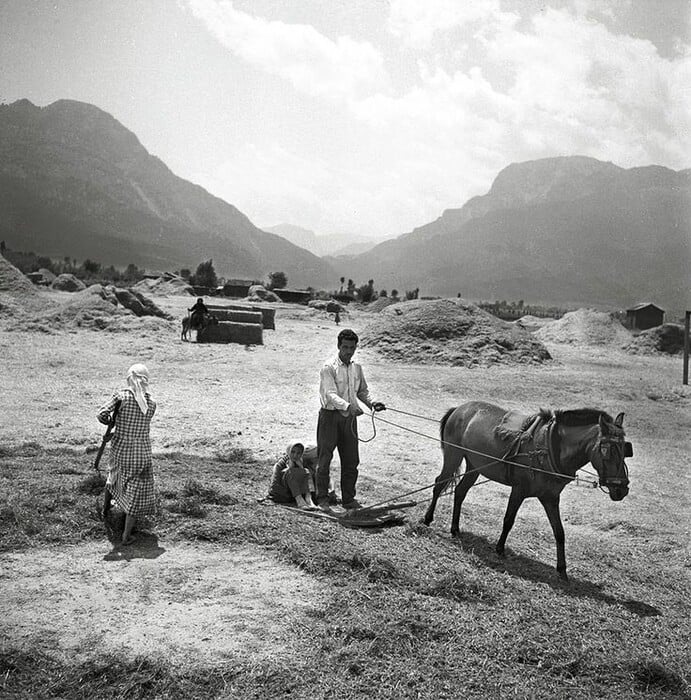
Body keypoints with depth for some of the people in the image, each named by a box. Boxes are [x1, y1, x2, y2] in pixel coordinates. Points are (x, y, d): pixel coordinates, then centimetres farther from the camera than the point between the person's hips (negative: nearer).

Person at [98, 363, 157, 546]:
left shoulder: (121, 396, -12)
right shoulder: (151, 404, -7)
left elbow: (102, 414, -20)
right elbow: (142, 422, 4)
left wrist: (111, 422, 0)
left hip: (120, 450, 2)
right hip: (142, 453, -1)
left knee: (113, 476, 33)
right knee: (137, 493, 7)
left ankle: (105, 510, 51)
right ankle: (126, 535, 6)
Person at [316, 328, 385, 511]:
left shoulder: (357, 368, 9)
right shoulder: (329, 368, -11)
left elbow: (362, 391, 21)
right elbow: (331, 394, -22)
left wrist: (371, 403, 1)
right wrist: (348, 406, -38)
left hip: (349, 418, 6)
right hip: (330, 416, -6)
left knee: (351, 461, 9)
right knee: (324, 459, 0)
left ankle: (348, 499, 20)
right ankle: (322, 499, 11)